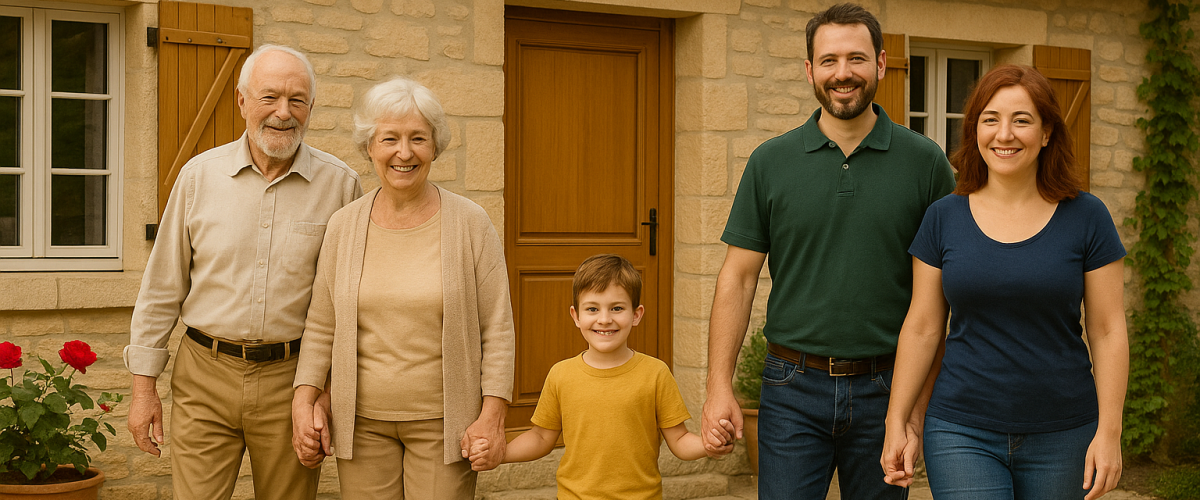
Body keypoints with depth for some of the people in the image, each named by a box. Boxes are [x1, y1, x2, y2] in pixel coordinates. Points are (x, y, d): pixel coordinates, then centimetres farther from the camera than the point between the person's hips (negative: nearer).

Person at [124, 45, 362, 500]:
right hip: (204, 378, 0)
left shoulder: (340, 184, -2)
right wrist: (144, 386, 4)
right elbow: (163, 287, 6)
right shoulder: (199, 176, 1)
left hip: (292, 377, 0)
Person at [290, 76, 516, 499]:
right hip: (362, 421, 2)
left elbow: (497, 329, -3)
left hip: (443, 422, -2)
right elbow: (321, 327, 9)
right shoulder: (343, 226, 4)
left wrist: (493, 416, -9)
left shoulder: (470, 223, -4)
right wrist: (303, 402, -1)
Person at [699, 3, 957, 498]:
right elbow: (738, 277, 2)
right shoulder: (771, 162, 2)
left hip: (885, 387, 0)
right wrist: (719, 387, -5)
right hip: (794, 388, 0)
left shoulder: (925, 161, 0)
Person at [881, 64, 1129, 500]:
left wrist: (1109, 431, -6)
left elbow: (1108, 332, -1)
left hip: (1061, 438, 0)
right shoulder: (944, 218, 2)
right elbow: (921, 328, 4)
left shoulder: (1086, 218, -1)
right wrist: (896, 423, 2)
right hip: (962, 432, 0)